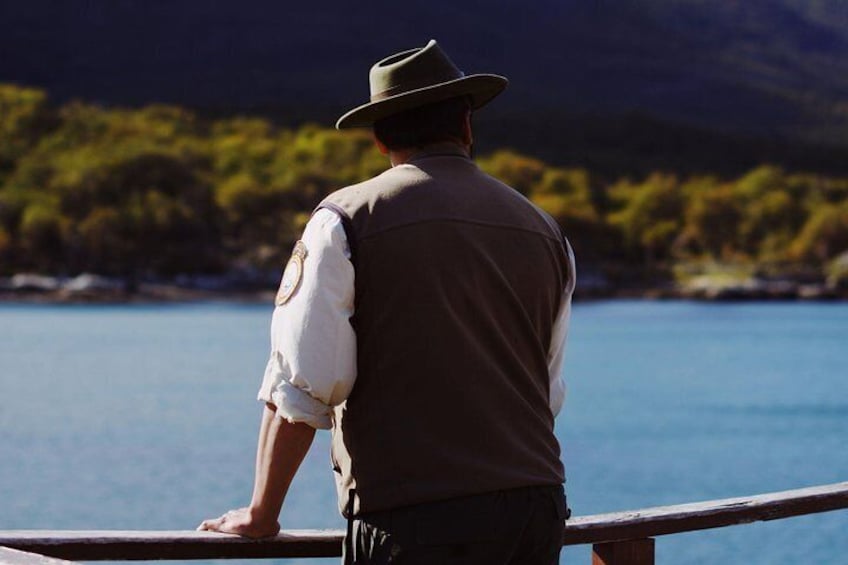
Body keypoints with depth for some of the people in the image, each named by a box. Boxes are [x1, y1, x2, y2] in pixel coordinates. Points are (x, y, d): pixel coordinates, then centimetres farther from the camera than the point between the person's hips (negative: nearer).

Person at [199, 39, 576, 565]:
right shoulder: (543, 231, 14)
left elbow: (302, 387, -6)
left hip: (411, 520, -5)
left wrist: (261, 513, 4)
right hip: (537, 511, 5)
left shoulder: (347, 220, -2)